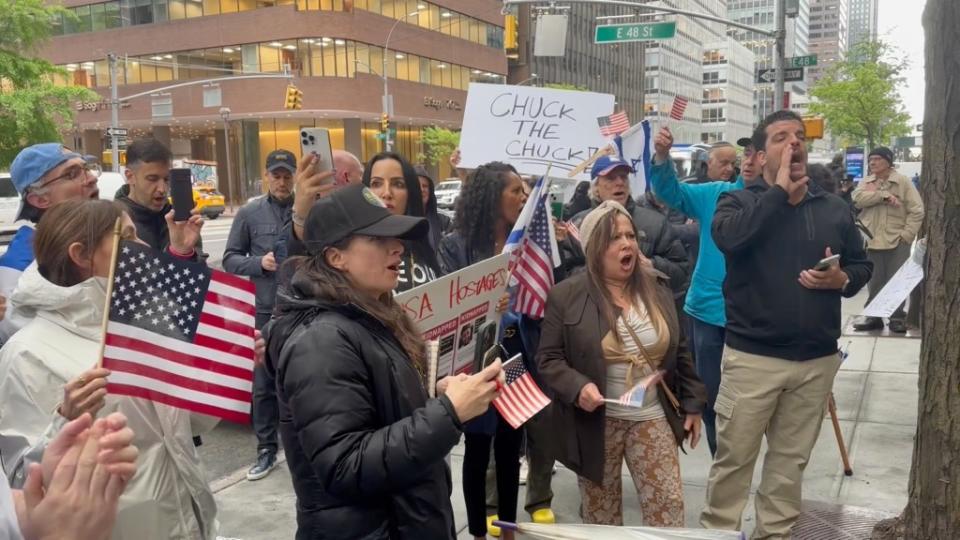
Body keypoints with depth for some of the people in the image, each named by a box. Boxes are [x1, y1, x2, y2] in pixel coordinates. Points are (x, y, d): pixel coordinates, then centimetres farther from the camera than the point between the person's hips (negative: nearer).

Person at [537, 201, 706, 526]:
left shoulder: (657, 288, 4)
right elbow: (548, 358, -8)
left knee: (669, 507, 4)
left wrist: (692, 403, 9)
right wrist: (577, 387, -25)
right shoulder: (566, 296, -9)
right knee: (601, 515, 11)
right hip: (596, 422, -3)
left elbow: (679, 352, 11)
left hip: (652, 418, 3)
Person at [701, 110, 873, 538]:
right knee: (734, 457, 4)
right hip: (752, 357, -4)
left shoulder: (834, 209, 10)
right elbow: (729, 238, -23)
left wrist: (842, 280, -8)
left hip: (817, 360, 4)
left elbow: (862, 265, 16)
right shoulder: (738, 201, -1)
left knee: (791, 459, 16)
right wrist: (780, 190, -16)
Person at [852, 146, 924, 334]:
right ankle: (874, 316, 17)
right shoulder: (866, 182, 11)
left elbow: (917, 210, -2)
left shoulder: (903, 182, 1)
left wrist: (907, 234, -11)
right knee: (874, 282, 8)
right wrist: (884, 195, -18)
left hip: (896, 241, -3)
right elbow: (858, 198, -11)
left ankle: (897, 317, 11)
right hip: (871, 241, 3)